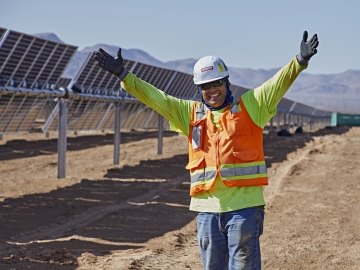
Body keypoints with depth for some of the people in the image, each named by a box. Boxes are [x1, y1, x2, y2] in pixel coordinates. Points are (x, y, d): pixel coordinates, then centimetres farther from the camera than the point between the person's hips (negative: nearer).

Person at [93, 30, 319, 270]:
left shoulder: (249, 107, 4)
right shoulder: (191, 113, 13)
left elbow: (277, 84, -8)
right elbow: (155, 97, 12)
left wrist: (299, 62, -25)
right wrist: (124, 75, 5)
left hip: (244, 205, -4)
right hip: (207, 207, 4)